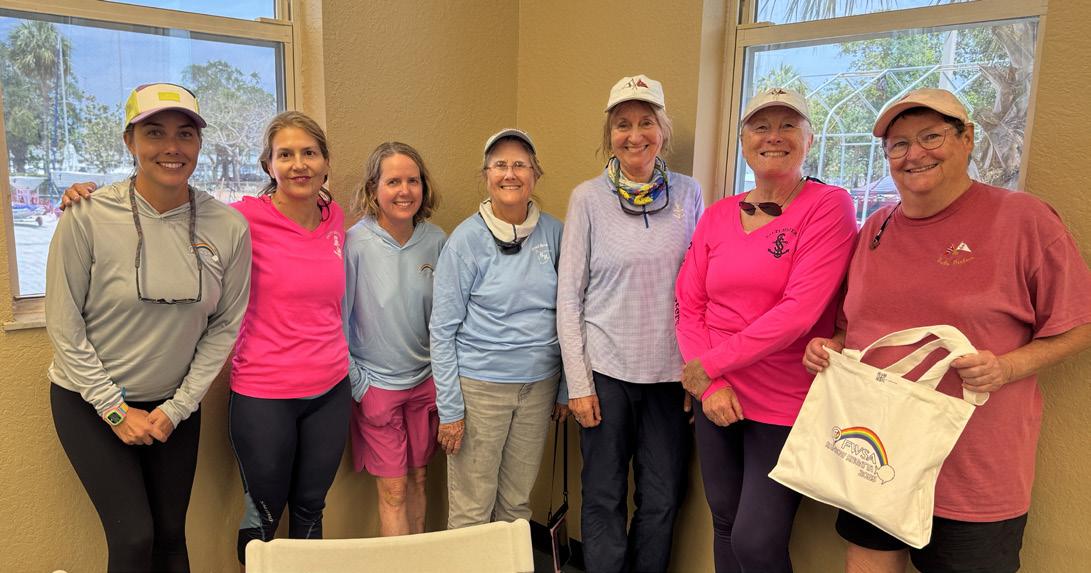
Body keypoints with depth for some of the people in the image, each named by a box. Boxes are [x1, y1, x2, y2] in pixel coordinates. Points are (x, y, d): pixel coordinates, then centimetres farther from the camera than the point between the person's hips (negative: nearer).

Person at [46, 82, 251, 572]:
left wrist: (178, 407, -5)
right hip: (90, 402, -2)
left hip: (175, 406, 2)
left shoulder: (228, 227, -12)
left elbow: (225, 326, -4)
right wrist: (115, 409, -10)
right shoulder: (87, 218, -17)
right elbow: (64, 328, -11)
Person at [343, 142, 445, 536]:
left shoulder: (435, 240, -2)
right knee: (393, 489, 4)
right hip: (377, 382, -3)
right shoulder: (356, 243, -14)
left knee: (417, 478, 16)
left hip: (425, 380, 4)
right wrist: (356, 382, -6)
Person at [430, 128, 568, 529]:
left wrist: (565, 388, 8)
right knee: (471, 509, 5)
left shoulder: (553, 232, 2)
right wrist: (449, 408, -10)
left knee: (517, 502, 16)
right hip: (479, 386, -3)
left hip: (539, 383, 4)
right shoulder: (466, 240, -8)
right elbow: (443, 329, -7)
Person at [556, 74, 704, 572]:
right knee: (605, 499, 9)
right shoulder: (588, 197, -3)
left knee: (662, 499, 12)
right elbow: (568, 295, -3)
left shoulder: (688, 194, 3)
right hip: (607, 370, -2)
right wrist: (578, 383, -5)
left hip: (671, 372, 2)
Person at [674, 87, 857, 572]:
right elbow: (688, 304, 4)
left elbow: (799, 311, -18)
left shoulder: (829, 205, -8)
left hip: (786, 404, -5)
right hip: (716, 396, 5)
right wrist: (709, 384, -10)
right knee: (725, 526, 16)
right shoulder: (718, 215, 7)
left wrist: (710, 363, -13)